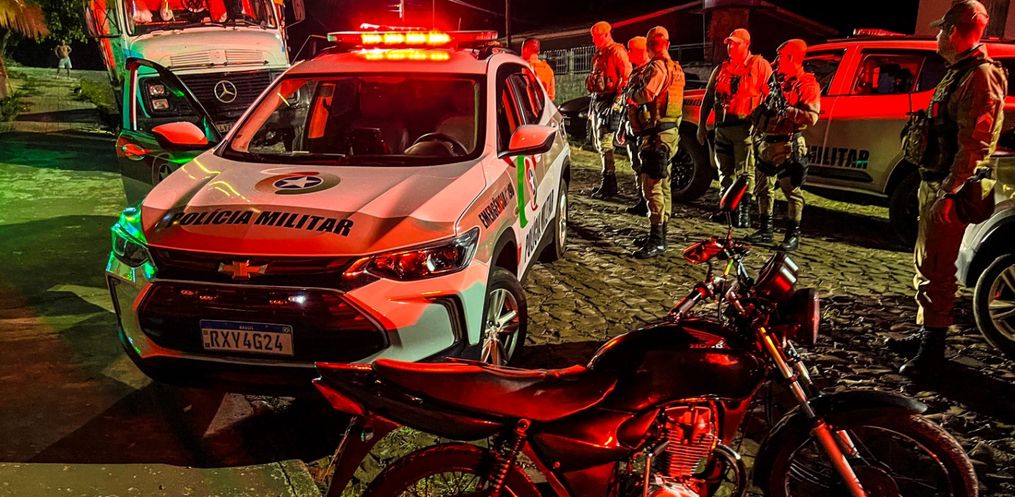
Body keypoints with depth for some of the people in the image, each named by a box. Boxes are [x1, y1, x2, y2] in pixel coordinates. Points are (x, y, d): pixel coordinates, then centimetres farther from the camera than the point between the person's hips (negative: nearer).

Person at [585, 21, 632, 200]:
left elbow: (627, 77, -15)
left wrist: (618, 100, -20)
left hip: (609, 102, -10)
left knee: (605, 143, -13)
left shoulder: (617, 52, -9)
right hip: (598, 100, 10)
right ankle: (609, 182, 20)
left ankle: (609, 184, -10)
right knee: (599, 144, 12)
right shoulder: (598, 55, 19)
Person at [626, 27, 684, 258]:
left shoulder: (657, 67, -13)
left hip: (656, 133, -11)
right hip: (669, 130, 11)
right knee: (661, 184, 16)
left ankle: (657, 240, -15)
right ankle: (659, 234, 26)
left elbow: (646, 94, -27)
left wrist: (631, 94, -7)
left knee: (652, 186, -13)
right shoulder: (675, 68, 18)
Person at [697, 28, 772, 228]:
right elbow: (708, 98, 18)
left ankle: (744, 212, -5)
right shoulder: (721, 69, 18)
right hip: (722, 127, 6)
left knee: (745, 172, -7)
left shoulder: (759, 65, 1)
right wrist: (702, 125, 11)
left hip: (745, 127, -6)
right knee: (725, 172, 12)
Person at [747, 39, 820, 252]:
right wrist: (756, 131, 14)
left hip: (786, 146, -8)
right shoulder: (775, 79, 18)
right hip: (765, 144, 8)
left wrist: (786, 110, -23)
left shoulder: (806, 84, -5)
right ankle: (765, 230, 23)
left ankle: (793, 235, 3)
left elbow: (812, 117, -15)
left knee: (791, 191, -3)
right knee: (763, 189, 12)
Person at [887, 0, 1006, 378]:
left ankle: (932, 353, -1)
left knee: (936, 270, -7)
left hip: (948, 189, -11)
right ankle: (926, 335, 31)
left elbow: (974, 143, -23)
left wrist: (948, 193, -25)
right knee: (926, 263, 18)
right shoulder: (958, 73, 17)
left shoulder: (981, 76, -16)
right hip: (934, 181, 11)